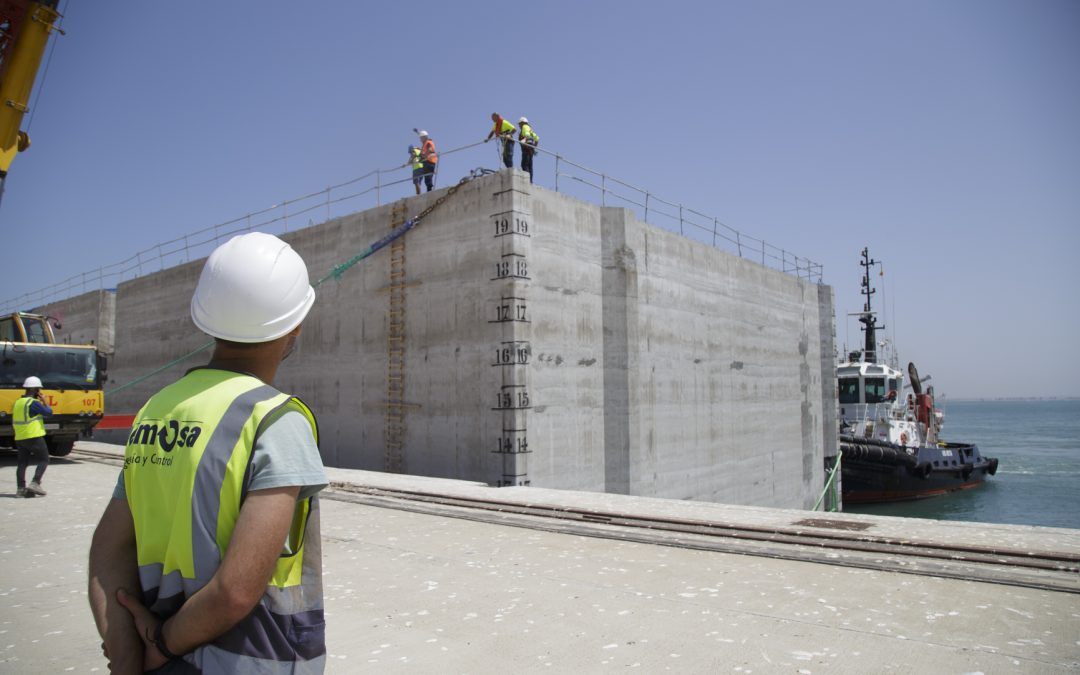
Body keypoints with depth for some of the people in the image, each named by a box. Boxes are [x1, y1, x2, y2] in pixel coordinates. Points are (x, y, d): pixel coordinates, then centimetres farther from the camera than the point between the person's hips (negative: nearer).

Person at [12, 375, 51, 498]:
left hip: (19, 438, 8)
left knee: (22, 462, 10)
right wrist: (44, 400, 0)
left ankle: (20, 487, 7)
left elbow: (13, 421, 21)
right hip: (34, 437, -8)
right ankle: (35, 483, -12)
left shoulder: (17, 402, 13)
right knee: (44, 460, 0)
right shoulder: (33, 403, -14)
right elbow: (48, 412, -9)